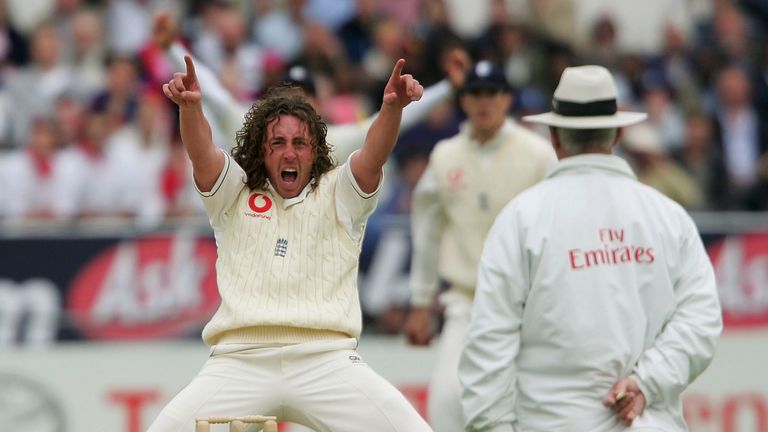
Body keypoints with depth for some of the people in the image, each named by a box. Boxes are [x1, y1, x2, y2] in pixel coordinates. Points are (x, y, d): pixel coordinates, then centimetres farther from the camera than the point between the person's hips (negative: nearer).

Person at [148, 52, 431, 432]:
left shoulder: (337, 195, 14)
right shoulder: (235, 195, 14)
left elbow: (373, 156, -5)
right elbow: (202, 154, -4)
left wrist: (392, 108, -27)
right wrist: (190, 107, -27)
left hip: (327, 361, 0)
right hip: (240, 359, 0)